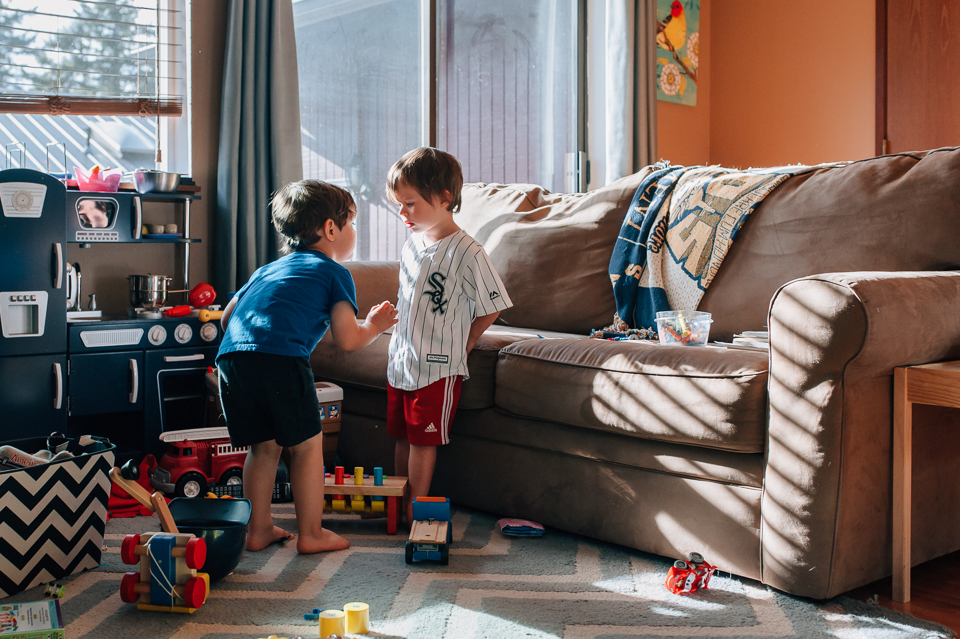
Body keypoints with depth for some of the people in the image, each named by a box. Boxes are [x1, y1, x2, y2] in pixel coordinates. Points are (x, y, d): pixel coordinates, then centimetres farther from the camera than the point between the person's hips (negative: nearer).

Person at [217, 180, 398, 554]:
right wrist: (374, 326, 22)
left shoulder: (267, 269, 31)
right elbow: (347, 340, 3)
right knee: (306, 446, 10)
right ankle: (311, 534, 17)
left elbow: (226, 318, 28)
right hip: (281, 360, -6)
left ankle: (258, 529, 28)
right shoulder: (334, 272, 12)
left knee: (264, 447, 20)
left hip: (232, 357, 6)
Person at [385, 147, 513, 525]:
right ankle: (398, 504, 28)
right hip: (400, 360, 7)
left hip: (438, 366, -7)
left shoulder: (466, 252, -17)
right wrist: (399, 343, 15)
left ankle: (416, 510, 13)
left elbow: (491, 308, -11)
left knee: (423, 439, 1)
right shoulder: (411, 245, 6)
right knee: (402, 436, 15)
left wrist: (461, 345, -5)